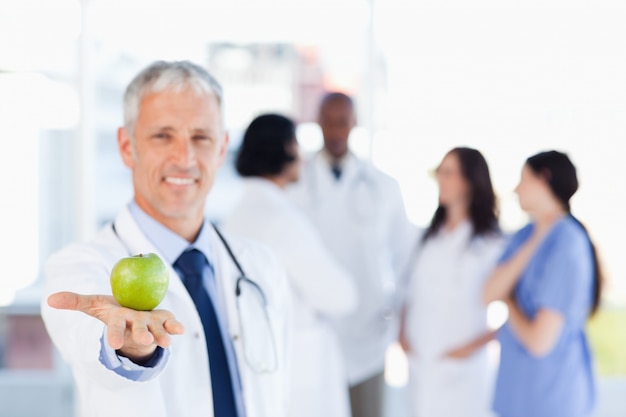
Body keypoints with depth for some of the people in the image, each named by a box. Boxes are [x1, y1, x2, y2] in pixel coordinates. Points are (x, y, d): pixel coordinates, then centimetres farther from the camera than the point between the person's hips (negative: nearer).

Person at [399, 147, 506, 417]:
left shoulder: (491, 243, -9)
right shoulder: (431, 236, 10)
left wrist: (476, 344, -11)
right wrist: (403, 332, 5)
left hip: (460, 368, -5)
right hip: (420, 364, 6)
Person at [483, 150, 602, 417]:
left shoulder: (567, 246, -21)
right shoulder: (525, 235, 5)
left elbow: (540, 340, -23)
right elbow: (489, 294, -7)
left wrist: (509, 303, -4)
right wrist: (532, 243, -13)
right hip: (518, 386, 8)